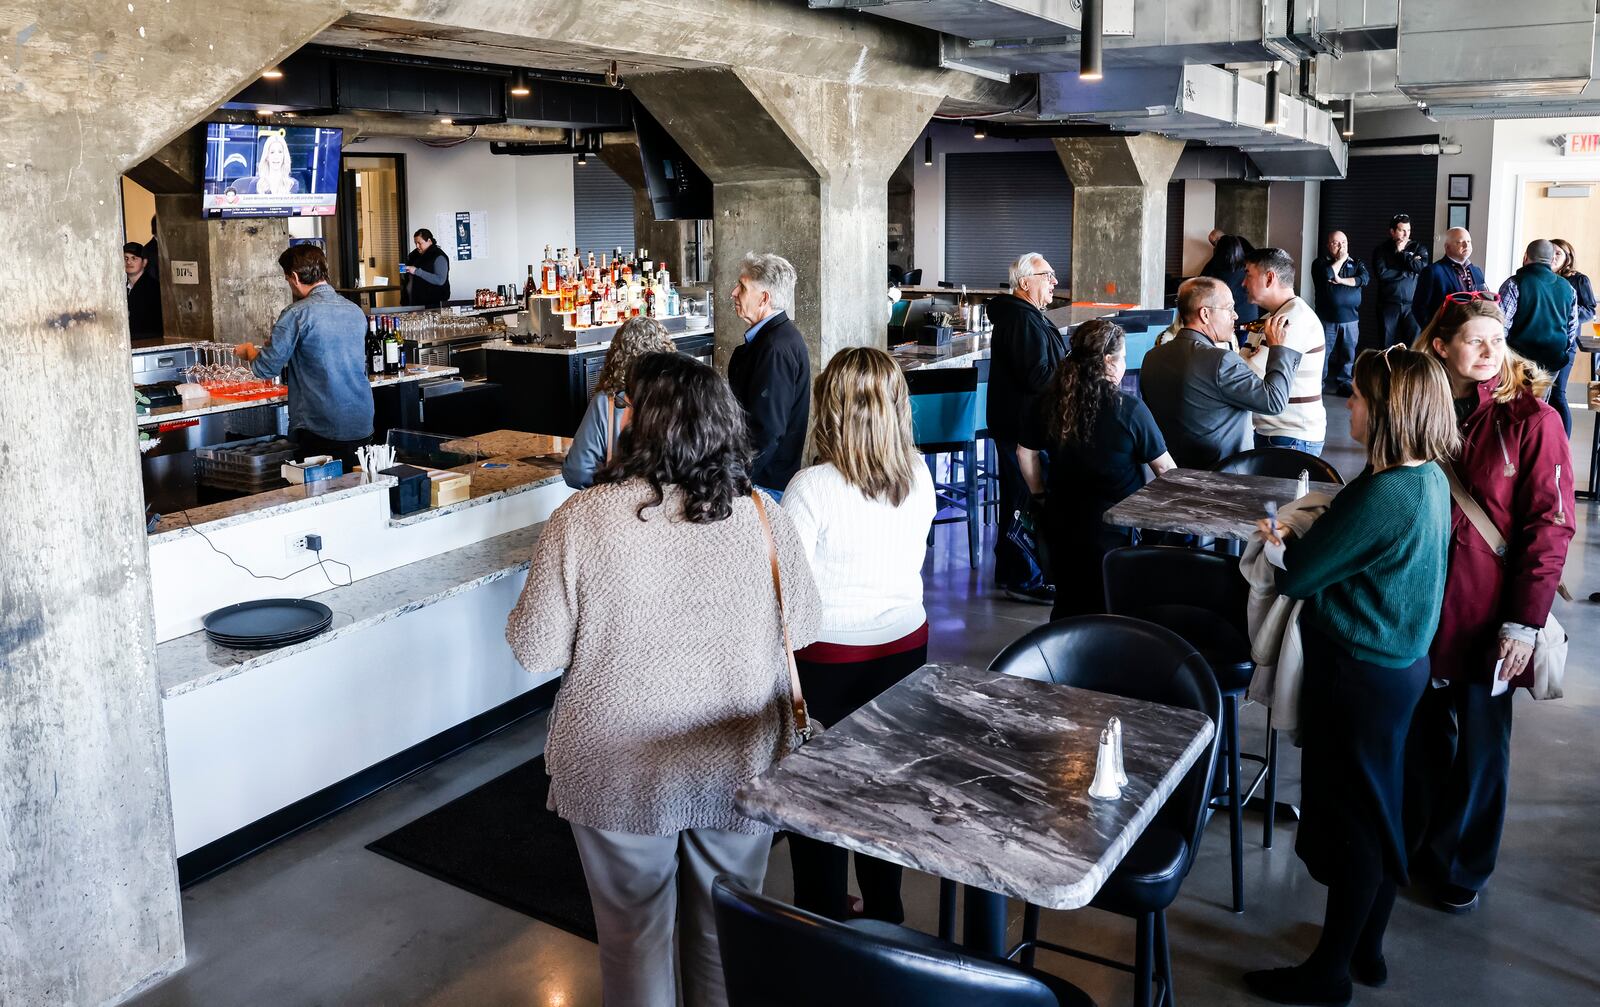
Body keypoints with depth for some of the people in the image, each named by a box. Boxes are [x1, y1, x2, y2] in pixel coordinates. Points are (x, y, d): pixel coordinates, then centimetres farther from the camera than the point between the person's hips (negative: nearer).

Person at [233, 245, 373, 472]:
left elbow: (266, 368, -7)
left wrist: (248, 350, 17)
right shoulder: (356, 312, 9)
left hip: (322, 430, -6)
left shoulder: (298, 314, -11)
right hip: (362, 427, 6)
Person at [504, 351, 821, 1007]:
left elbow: (535, 650, -10)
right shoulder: (764, 519, -12)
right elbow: (804, 627, 2)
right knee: (724, 938, 22)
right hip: (740, 773, 2)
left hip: (620, 776, -2)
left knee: (634, 935, 20)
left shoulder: (581, 519, -18)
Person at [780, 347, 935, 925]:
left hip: (827, 656, -5)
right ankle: (884, 912, 35)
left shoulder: (812, 488, -22)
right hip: (905, 643, 5)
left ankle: (823, 925, 25)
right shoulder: (919, 476, -6)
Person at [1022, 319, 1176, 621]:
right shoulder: (1130, 410, -16)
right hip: (1113, 526, -4)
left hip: (1062, 522, 5)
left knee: (1067, 610, 20)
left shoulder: (1050, 402, -4)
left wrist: (1042, 495, 21)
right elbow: (1164, 467, -7)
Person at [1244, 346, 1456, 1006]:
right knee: (1381, 812, 20)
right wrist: (1302, 538, 1)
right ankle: (1367, 949, 37)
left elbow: (1298, 576, -18)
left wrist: (1279, 542, 1)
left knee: (1352, 823, 5)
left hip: (1359, 673, -9)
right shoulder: (1430, 480, 3)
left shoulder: (1383, 494, -26)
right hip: (1402, 662, 9)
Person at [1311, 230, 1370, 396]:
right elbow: (1327, 275, -17)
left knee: (1348, 353, 5)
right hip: (1327, 318, -2)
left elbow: (1364, 279, -6)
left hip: (1351, 318, 3)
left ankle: (1345, 383, 14)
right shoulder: (1321, 262, 4)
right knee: (1322, 353, -1)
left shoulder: (1357, 263, 12)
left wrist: (1341, 280, -12)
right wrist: (1341, 259, -6)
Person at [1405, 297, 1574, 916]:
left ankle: (1463, 866, 28)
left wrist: (1525, 620, -15)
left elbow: (1550, 525, -12)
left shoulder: (1531, 420, -10)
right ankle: (1416, 844, 35)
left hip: (1487, 616, -3)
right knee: (1423, 733, 15)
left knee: (1480, 745, 9)